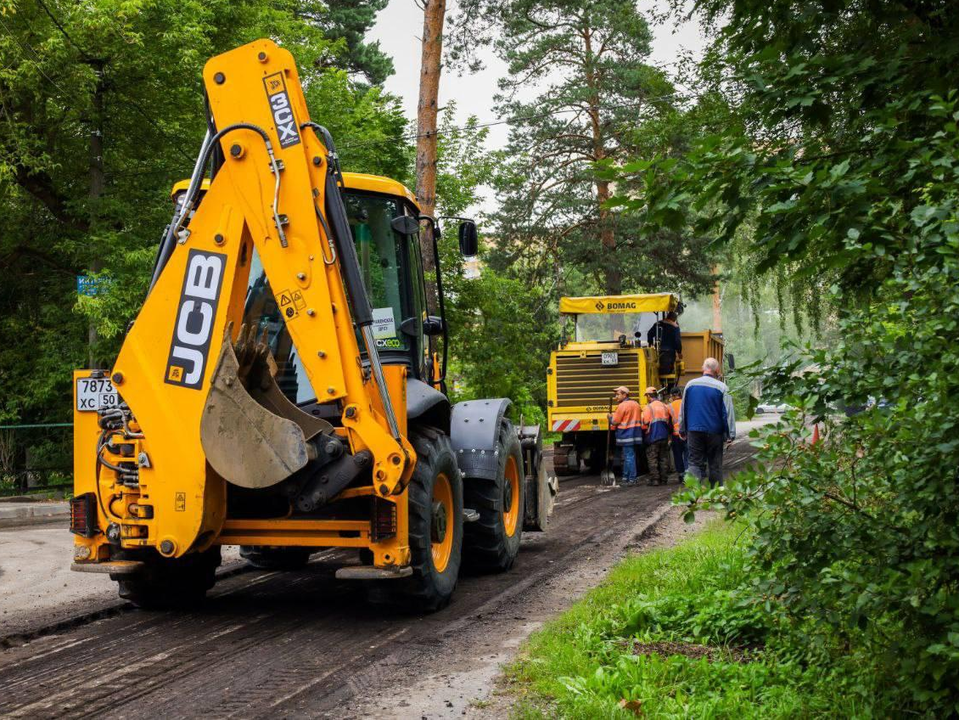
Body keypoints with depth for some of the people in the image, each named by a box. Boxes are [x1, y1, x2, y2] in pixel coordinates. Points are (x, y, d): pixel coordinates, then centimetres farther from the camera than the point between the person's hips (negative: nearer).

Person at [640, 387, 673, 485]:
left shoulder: (648, 408, -11)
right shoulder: (664, 407, 8)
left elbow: (644, 424, -14)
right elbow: (669, 422, 12)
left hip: (652, 437, -6)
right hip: (664, 436, 6)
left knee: (652, 459, 0)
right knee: (663, 458, 11)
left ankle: (654, 479, -3)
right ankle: (663, 479, 11)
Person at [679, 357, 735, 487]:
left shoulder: (690, 385, 4)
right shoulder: (721, 388, -7)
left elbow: (683, 409, 12)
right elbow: (728, 412, -6)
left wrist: (682, 430, 21)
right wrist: (731, 434, -2)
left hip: (694, 432, 2)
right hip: (714, 432, -2)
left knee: (695, 463, 3)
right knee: (715, 465, 10)